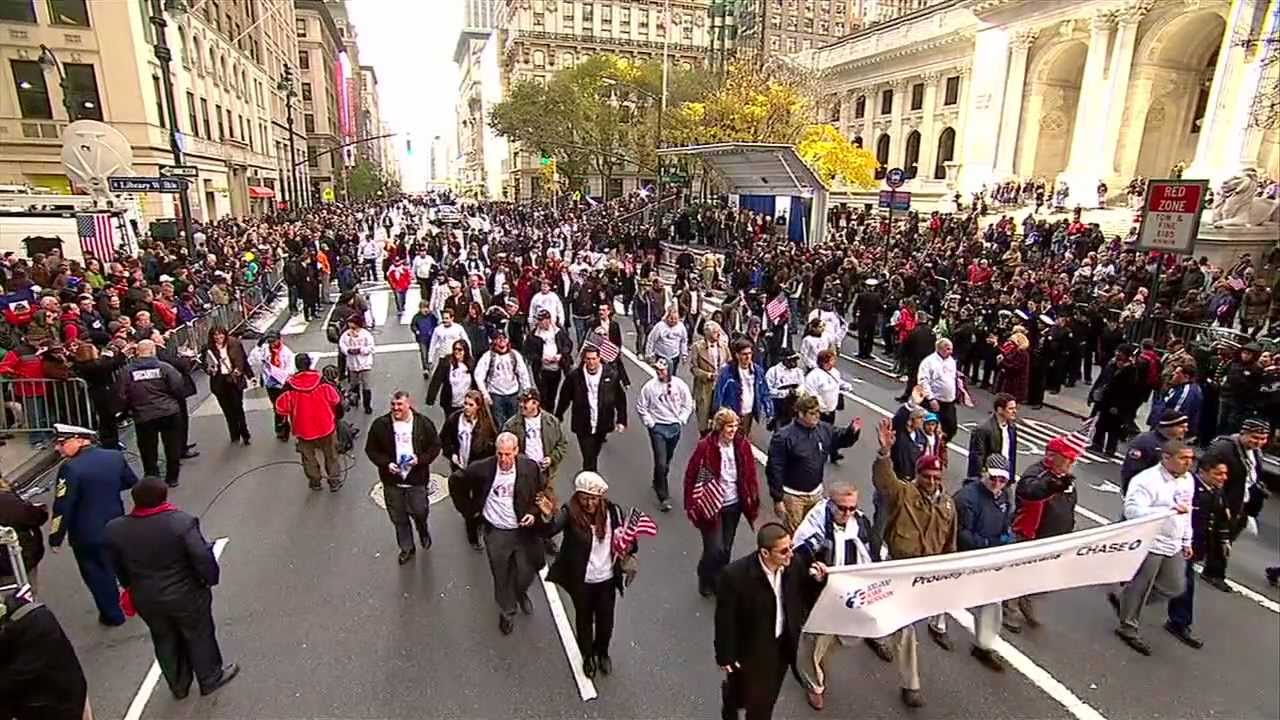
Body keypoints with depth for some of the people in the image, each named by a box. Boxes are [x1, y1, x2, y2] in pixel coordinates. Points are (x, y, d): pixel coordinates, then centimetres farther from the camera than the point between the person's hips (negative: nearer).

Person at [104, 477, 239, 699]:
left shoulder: (115, 529, -13)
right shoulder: (181, 521, -28)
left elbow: (117, 566, 3)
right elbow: (203, 557, -25)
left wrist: (130, 586, 20)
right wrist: (210, 579, -6)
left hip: (145, 599, 4)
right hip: (186, 595, -4)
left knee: (165, 640, 24)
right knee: (199, 636, 18)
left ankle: (178, 686, 42)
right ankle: (210, 679, 36)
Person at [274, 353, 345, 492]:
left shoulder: (290, 385, -16)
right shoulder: (321, 381, -15)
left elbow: (281, 408, -9)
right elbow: (335, 400, -7)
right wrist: (337, 415, 12)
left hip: (304, 429, 0)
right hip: (326, 426, 0)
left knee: (309, 457, 21)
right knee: (331, 455, 17)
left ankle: (314, 482, 33)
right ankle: (335, 482, 24)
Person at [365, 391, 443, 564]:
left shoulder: (424, 423, -8)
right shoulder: (380, 424, -7)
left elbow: (435, 446, -1)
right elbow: (371, 449, 1)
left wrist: (420, 459, -17)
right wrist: (386, 463, -14)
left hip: (417, 479, -1)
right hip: (392, 480, 2)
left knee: (420, 512, 5)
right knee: (398, 518, 13)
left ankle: (423, 532, 41)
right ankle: (407, 548, 35)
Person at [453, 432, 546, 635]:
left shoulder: (530, 468, -14)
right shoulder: (481, 469, -16)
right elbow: (458, 483, 2)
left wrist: (534, 513, -15)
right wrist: (469, 509, 5)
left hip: (524, 530, 0)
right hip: (496, 533, 0)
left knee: (527, 573, 10)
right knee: (501, 577, 14)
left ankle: (521, 593, 47)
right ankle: (507, 612, 40)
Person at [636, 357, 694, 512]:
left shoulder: (679, 384, -6)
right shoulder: (650, 386, -11)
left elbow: (688, 404, 6)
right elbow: (640, 406, -2)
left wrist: (681, 420, -2)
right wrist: (650, 423, -5)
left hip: (674, 427, 3)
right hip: (658, 427, -3)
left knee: (667, 460, 18)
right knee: (661, 463, -8)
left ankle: (658, 483, 44)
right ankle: (663, 497, 3)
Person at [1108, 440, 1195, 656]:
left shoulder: (1188, 479, 6)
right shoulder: (1147, 480, -22)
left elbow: (1186, 513, 18)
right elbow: (1132, 510, -32)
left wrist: (1187, 541, 20)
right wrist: (1170, 509, -38)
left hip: (1174, 545, 8)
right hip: (1149, 543, -8)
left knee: (1175, 588, 16)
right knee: (1140, 588, 5)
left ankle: (1123, 598, 33)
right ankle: (1128, 628, 25)